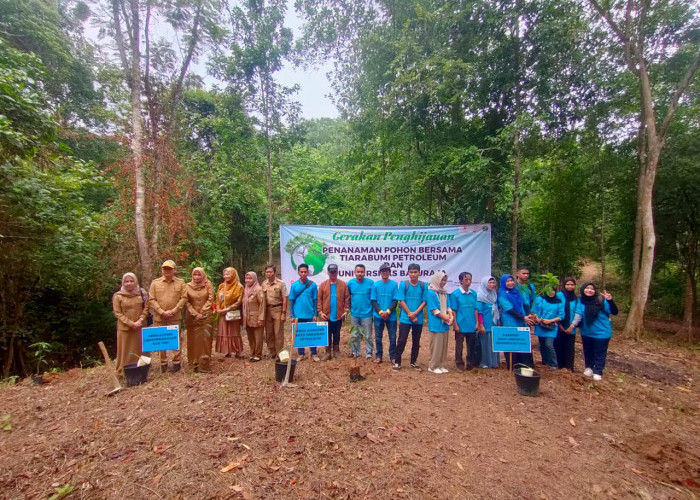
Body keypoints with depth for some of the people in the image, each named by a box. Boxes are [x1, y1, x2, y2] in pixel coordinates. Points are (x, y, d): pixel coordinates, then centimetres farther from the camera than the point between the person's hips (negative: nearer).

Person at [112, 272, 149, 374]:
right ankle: (123, 371, 16)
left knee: (140, 349, 10)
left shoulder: (142, 293, 4)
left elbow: (146, 308, 4)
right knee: (125, 350, 4)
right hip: (124, 328, -2)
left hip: (140, 327, 2)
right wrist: (131, 323, -14)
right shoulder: (118, 296, -5)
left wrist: (140, 320, -11)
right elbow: (117, 313, -6)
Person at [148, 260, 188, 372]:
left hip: (175, 317, -1)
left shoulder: (180, 282, 3)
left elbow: (183, 298, -2)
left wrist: (173, 311, -12)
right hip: (159, 317, 1)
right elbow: (151, 300, -1)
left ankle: (176, 362, 15)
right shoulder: (155, 282, 4)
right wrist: (162, 312, -12)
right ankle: (163, 362, 21)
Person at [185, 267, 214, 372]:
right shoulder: (188, 286, 2)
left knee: (205, 338, -1)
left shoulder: (208, 285, 2)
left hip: (206, 316, 0)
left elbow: (210, 299, -2)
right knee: (194, 339, 2)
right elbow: (187, 302, -2)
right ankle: (195, 362, 8)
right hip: (192, 317, 0)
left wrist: (202, 311, -10)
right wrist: (195, 314, -10)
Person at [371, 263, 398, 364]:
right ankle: (378, 356, 22)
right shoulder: (375, 285, 1)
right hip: (378, 316, 1)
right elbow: (373, 301, 1)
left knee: (392, 337, 5)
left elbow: (395, 300, -4)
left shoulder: (394, 284, -2)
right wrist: (380, 312, -12)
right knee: (378, 337, 9)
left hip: (391, 316, -1)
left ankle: (393, 356, 18)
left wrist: (388, 312, -15)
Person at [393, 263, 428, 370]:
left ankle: (413, 362, 25)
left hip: (418, 319, 2)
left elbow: (424, 301, 0)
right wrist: (410, 315, -10)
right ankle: (397, 362, 12)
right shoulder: (403, 284, -5)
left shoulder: (423, 286, 1)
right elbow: (401, 301, -6)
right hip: (405, 318, -2)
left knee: (416, 341, 11)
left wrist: (415, 313, -13)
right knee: (402, 340, 0)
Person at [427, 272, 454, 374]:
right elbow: (434, 309, -14)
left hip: (445, 324, 7)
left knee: (444, 345, 11)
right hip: (436, 324, -7)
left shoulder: (445, 293, 11)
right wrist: (446, 317, -11)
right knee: (436, 345, -1)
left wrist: (451, 316, -9)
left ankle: (440, 365, 22)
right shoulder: (431, 292, -11)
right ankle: (433, 366, 11)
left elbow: (448, 306, 10)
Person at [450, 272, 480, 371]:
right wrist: (455, 325, -9)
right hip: (460, 326, -4)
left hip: (472, 326, 4)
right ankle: (459, 364, 19)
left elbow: (476, 309, 9)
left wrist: (477, 323, 4)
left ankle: (470, 363, 27)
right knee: (459, 345, 6)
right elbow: (453, 311, -6)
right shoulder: (455, 294, -7)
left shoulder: (473, 294, 5)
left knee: (471, 345, 12)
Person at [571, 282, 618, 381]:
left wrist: (610, 301, -37)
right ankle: (589, 367, 39)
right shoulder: (581, 300, -9)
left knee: (599, 353, 7)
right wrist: (573, 325, -22)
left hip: (601, 332, -3)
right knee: (588, 351, 19)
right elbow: (578, 314, -9)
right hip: (586, 332, 3)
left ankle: (598, 372, 21)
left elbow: (614, 312, -20)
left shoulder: (601, 300, -17)